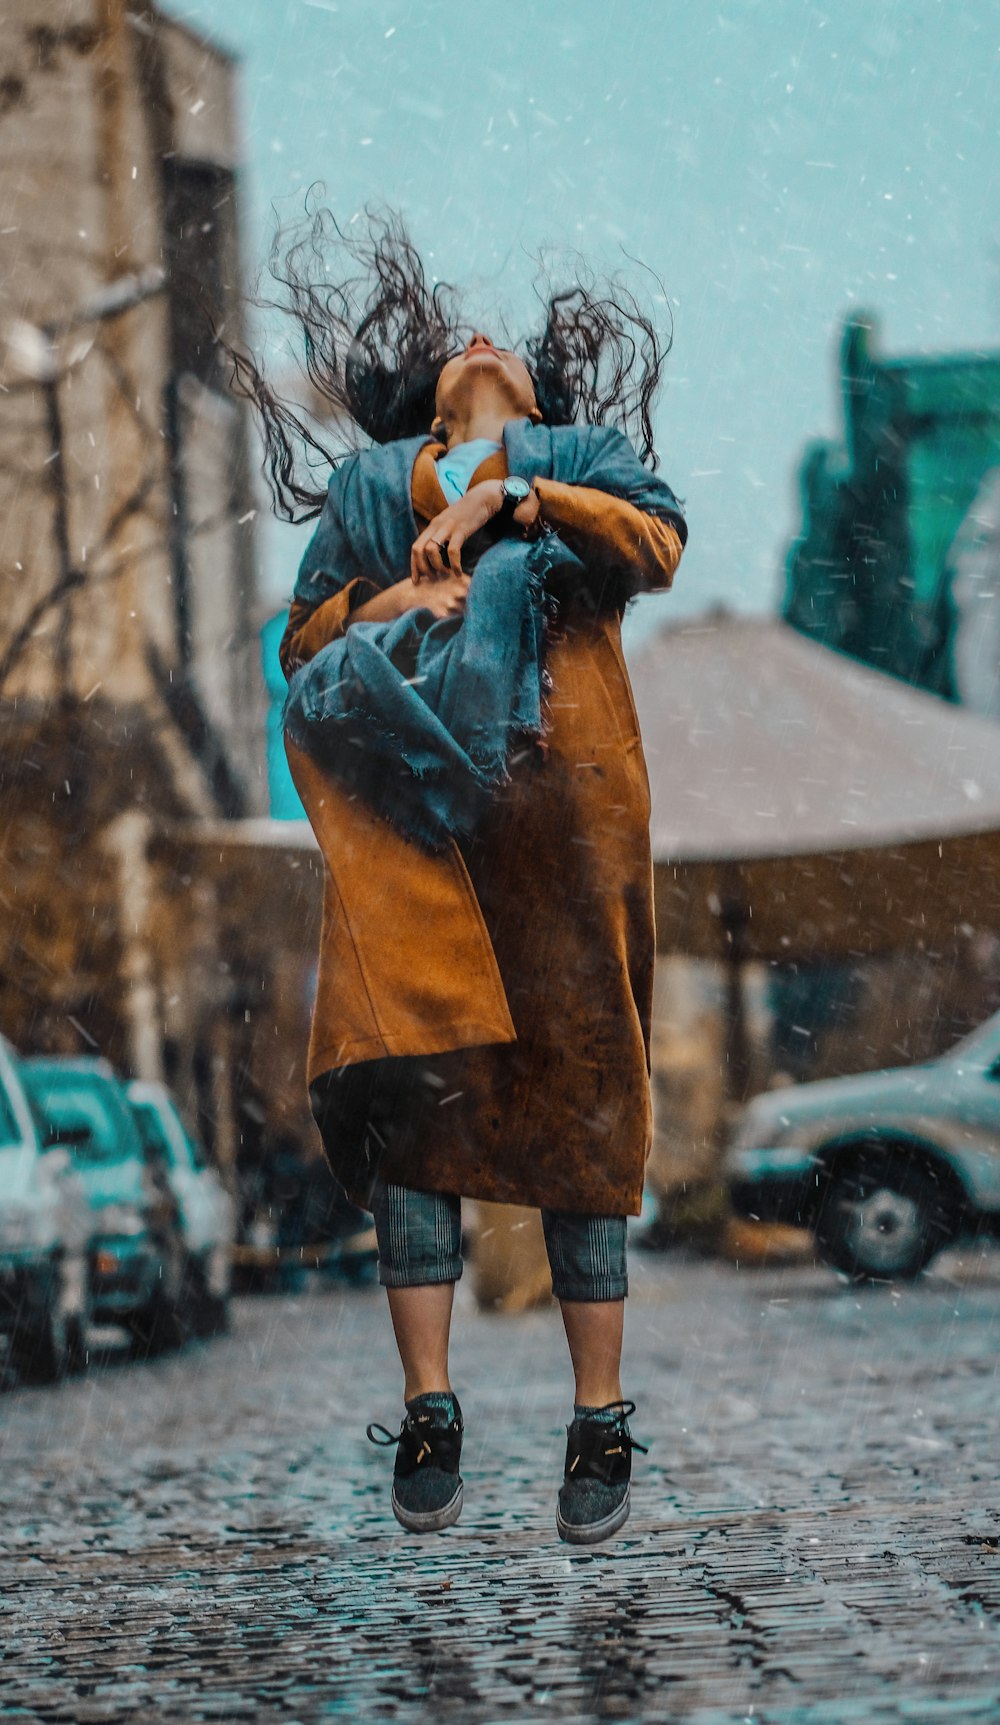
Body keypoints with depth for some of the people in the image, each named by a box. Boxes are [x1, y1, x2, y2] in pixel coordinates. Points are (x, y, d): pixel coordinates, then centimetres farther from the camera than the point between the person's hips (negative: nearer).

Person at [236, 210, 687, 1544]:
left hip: (558, 792, -1)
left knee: (579, 1084, -6)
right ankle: (428, 1412, -8)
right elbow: (302, 642, 22)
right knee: (408, 1082, -11)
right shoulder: (368, 483, 30)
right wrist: (375, 606, 2)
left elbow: (657, 543, 5)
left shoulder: (579, 452, 25)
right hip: (406, 794, 1)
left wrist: (516, 499, -5)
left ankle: (602, 1423, -2)